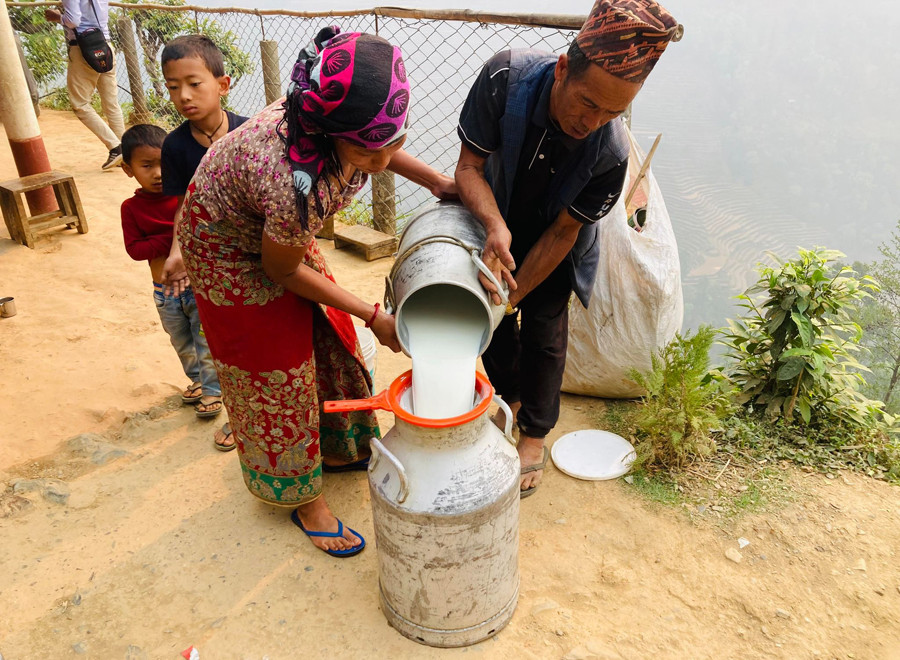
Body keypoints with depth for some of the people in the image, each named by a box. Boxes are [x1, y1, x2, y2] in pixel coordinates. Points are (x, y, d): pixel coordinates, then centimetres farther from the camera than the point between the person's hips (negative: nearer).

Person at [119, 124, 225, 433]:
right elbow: (134, 248, -11)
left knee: (207, 341, 6)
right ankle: (197, 379, 43)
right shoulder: (131, 208, -4)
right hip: (165, 292, 3)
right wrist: (173, 239, -22)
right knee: (182, 343, 20)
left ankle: (212, 388, 24)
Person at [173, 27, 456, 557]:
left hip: (284, 229, 7)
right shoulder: (296, 184, -45)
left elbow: (379, 148, 1)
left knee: (329, 340, 17)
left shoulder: (342, 122, -26)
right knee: (276, 374, 4)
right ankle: (305, 498, 27)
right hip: (233, 251, -7)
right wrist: (374, 318, -18)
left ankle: (344, 449, 43)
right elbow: (283, 271, -25)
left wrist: (438, 181, -10)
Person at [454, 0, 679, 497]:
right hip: (497, 225, 2)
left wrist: (516, 294, -21)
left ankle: (534, 434, 24)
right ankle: (508, 397, 40)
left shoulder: (610, 152, -34)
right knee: (495, 321, 12)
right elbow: (469, 166, -26)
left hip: (553, 242, -2)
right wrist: (495, 226, -44)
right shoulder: (507, 78, -34)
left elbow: (562, 232, -24)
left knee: (543, 335, 2)